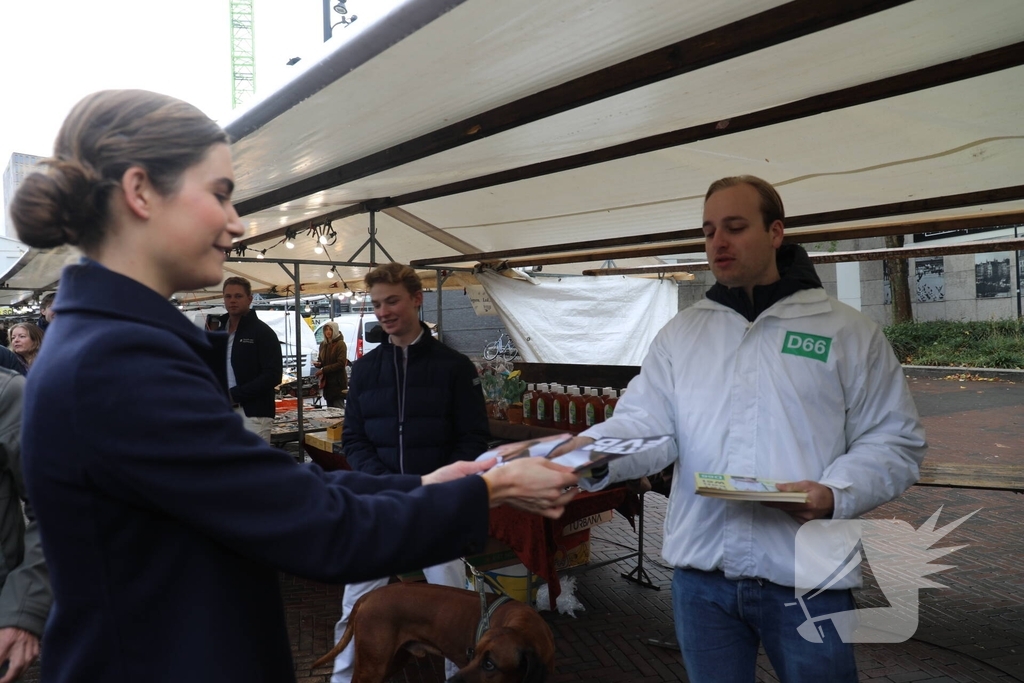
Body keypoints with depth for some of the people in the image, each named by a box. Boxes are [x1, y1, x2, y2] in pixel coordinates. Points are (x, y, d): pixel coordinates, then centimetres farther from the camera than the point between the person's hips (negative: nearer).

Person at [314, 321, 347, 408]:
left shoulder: (340, 344, -9)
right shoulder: (323, 344, 13)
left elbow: (341, 363, -16)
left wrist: (324, 369, -17)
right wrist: (318, 364, 0)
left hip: (338, 382, -7)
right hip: (327, 381, 7)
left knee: (338, 408, -9)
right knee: (330, 408, 9)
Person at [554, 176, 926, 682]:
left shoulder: (847, 331, 0)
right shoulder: (680, 333, 7)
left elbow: (894, 439, 0)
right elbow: (647, 422, -3)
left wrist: (835, 494, -18)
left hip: (807, 576, -2)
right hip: (700, 570, 3)